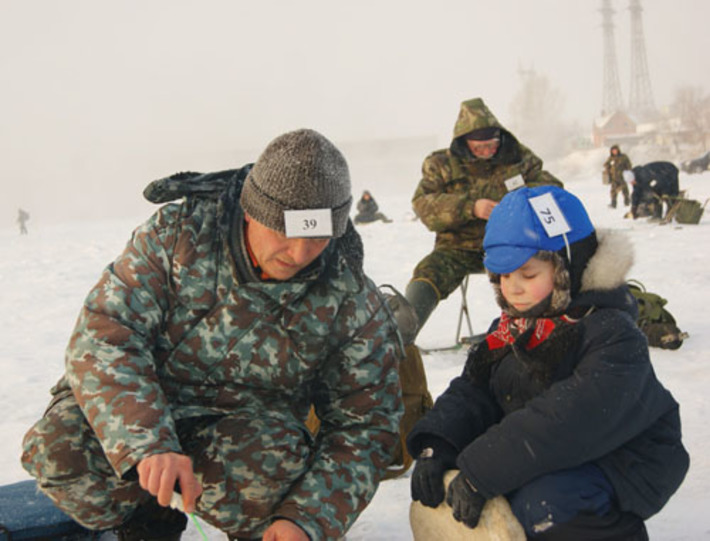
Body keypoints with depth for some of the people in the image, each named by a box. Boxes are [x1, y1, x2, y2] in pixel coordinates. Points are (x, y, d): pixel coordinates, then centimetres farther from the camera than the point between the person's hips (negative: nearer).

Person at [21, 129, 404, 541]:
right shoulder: (178, 232, -17)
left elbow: (365, 428, -10)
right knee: (58, 449, -27)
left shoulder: (354, 304, -15)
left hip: (248, 426, 0)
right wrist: (148, 445, -40)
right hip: (145, 408, 1)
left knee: (275, 459, -35)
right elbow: (105, 333, -23)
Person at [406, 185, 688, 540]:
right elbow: (474, 391, -1)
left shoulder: (614, 337, -23)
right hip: (547, 458, 8)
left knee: (542, 504, -34)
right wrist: (436, 445, -22)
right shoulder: (510, 329, 4)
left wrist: (480, 474, -37)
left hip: (619, 462, -7)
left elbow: (565, 421, -34)